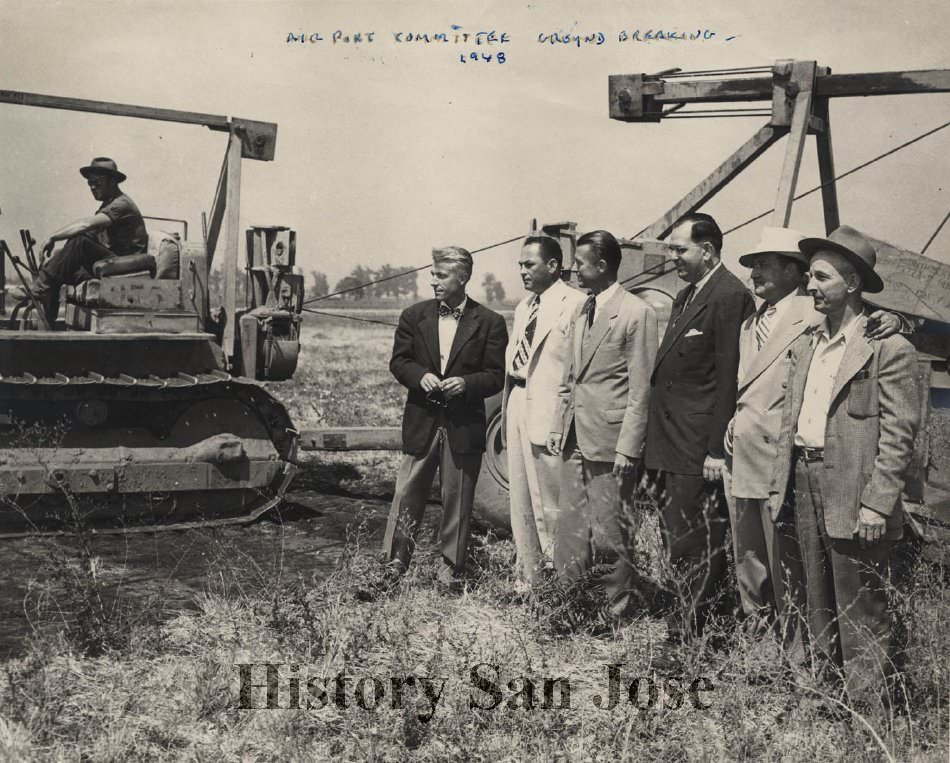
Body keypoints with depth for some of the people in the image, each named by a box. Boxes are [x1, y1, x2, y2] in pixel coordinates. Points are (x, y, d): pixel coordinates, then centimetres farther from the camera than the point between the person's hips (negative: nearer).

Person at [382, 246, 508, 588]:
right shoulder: (414, 316, 5)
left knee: (457, 501, 8)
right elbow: (398, 362, 6)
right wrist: (421, 376, -14)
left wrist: (466, 383, -20)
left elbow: (496, 376, -2)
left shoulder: (489, 322, -1)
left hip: (464, 424, -1)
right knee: (408, 495, 3)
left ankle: (450, 570, 22)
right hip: (421, 421, 1)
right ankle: (394, 564, 15)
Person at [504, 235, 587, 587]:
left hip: (549, 411, -9)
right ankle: (527, 578, 26)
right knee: (520, 501, 14)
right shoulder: (524, 307, 16)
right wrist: (507, 408, 14)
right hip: (518, 404, 9)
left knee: (549, 503, -3)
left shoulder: (575, 304, -12)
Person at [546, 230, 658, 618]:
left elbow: (640, 388, -12)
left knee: (609, 531, 2)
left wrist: (627, 447, -15)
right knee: (569, 528, 11)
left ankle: (616, 611, 16)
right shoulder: (582, 311, 15)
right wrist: (558, 427, 14)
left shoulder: (637, 313, -10)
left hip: (610, 441, -7)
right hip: (575, 440, 8)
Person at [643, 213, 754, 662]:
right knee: (675, 539, 15)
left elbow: (729, 377, -17)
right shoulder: (685, 296, 17)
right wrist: (655, 456, 17)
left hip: (700, 450, -10)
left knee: (693, 546, -2)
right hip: (672, 447, 10)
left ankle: (687, 635, 8)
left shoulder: (730, 296, -12)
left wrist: (717, 450, -18)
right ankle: (689, 625, 27)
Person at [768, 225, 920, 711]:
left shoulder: (888, 348, -10)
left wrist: (876, 505, -17)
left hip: (852, 498, -7)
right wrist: (780, 484, 11)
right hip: (807, 486, 8)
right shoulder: (805, 345, 13)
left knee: (859, 612, 0)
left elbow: (898, 433, -13)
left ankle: (865, 708, 11)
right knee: (818, 604, 16)